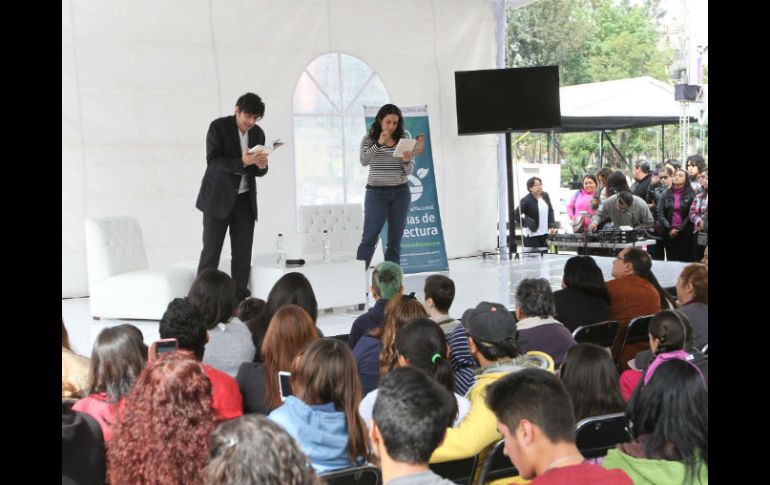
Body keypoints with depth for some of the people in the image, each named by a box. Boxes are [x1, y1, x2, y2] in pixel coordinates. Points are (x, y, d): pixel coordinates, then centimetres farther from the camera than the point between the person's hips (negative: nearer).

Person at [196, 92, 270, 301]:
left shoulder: (258, 134, 6)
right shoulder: (218, 126, -8)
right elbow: (213, 162, -18)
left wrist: (261, 166, -12)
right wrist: (242, 162, -32)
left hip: (245, 199, 4)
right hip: (218, 198, -4)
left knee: (243, 253, 1)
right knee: (211, 252, -5)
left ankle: (240, 298, 5)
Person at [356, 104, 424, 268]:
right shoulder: (369, 139, 1)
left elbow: (410, 171, 4)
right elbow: (364, 161, -15)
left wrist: (407, 161, -18)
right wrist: (379, 144, -24)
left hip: (400, 193, 3)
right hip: (376, 193, -3)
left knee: (395, 239, 3)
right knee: (369, 237, -7)